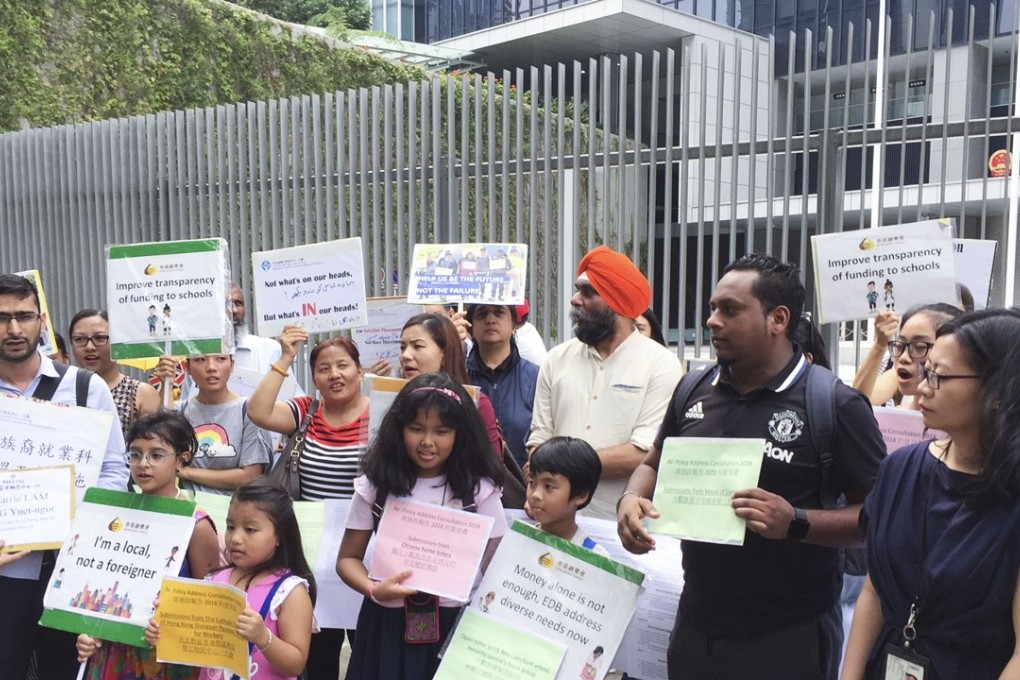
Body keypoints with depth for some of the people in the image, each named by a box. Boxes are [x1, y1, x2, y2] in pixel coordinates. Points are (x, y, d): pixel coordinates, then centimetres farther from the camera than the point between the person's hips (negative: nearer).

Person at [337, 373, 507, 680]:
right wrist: (374, 590, -17)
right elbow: (349, 558, 3)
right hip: (388, 622, 1)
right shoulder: (376, 485, -1)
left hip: (456, 622, -1)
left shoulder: (479, 490, -5)